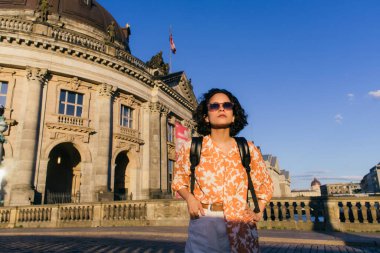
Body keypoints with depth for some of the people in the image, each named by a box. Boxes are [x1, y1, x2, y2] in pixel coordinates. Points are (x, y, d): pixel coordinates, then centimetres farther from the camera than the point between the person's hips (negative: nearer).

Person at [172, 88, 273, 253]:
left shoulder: (248, 149, 2)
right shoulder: (191, 148, -1)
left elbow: (265, 185, 14)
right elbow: (179, 179, 12)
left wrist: (258, 212, 0)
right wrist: (189, 198, -7)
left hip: (240, 223, 1)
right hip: (204, 222, -1)